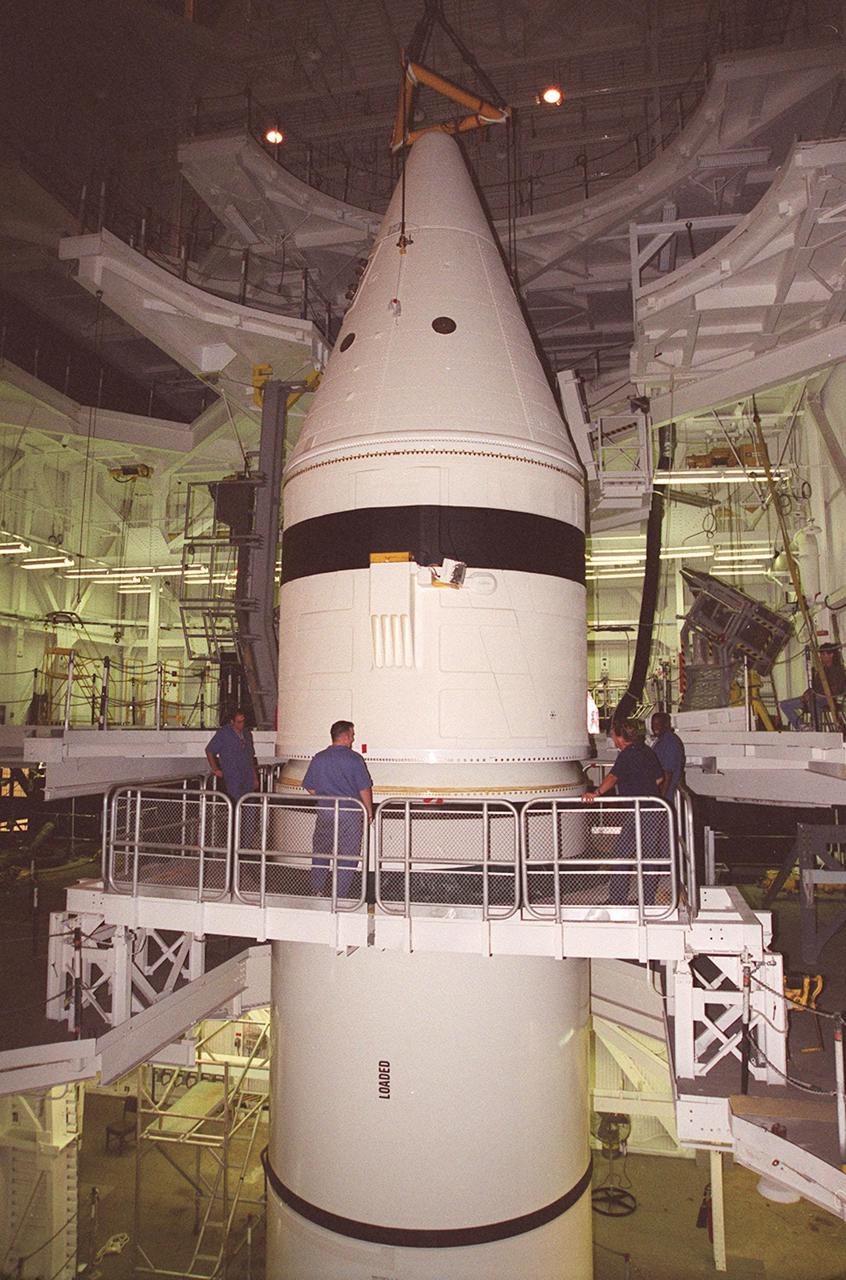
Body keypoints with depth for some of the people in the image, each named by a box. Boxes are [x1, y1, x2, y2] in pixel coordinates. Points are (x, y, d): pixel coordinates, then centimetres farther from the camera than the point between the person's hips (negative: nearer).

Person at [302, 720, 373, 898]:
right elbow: (365, 788, -9)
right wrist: (369, 811, 3)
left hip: (325, 812, 4)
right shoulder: (354, 758, -10)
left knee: (320, 852, 17)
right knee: (347, 855, 5)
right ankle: (340, 896, 7)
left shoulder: (318, 758, 3)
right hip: (350, 813, -4)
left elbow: (310, 788, 9)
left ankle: (318, 890, 23)